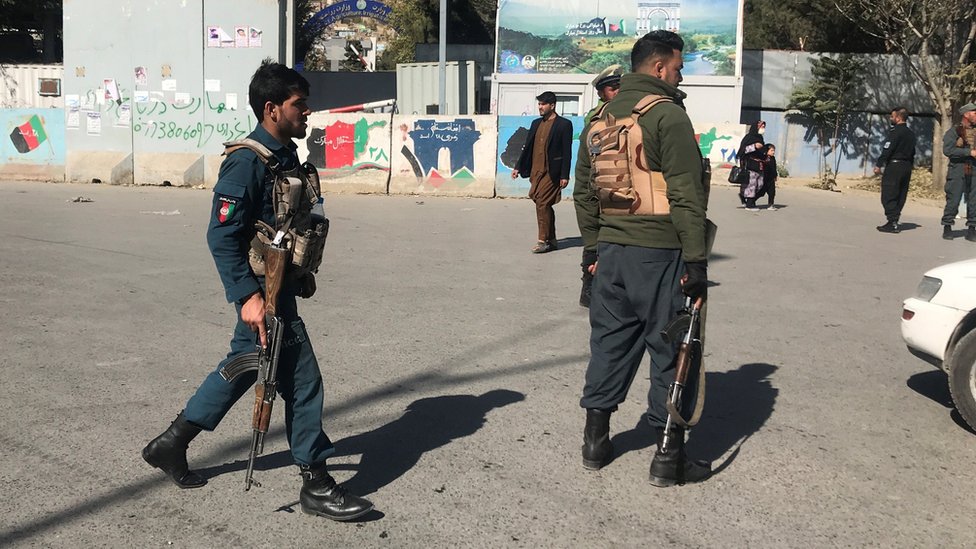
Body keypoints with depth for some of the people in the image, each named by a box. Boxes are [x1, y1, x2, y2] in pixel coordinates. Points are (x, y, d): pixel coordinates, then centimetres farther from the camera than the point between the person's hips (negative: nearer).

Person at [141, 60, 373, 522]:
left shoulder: (285, 155, 9)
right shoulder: (247, 162, -19)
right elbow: (221, 235, -22)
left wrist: (298, 272, 21)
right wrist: (247, 296, -26)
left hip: (280, 280, 10)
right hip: (263, 287, -10)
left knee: (243, 365, 20)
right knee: (301, 378, -3)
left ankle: (171, 444, 34)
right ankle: (316, 484, 9)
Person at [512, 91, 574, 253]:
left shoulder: (564, 124, -5)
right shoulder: (536, 123, 15)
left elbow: (567, 152, -7)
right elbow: (527, 147, 18)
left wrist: (564, 176, -12)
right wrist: (518, 167, 12)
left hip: (551, 172, -7)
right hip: (536, 171, 7)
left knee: (542, 204, -11)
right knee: (545, 206, 10)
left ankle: (544, 241, -5)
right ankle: (551, 240, 18)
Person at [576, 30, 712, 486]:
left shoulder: (603, 114, 12)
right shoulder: (667, 114, -11)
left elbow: (584, 186, 16)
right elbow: (685, 196, -15)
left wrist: (594, 246, 21)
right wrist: (696, 261, -13)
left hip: (611, 249, 7)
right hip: (659, 252, -7)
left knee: (609, 342, 15)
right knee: (671, 350, 2)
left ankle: (595, 441, 23)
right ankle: (669, 457, 9)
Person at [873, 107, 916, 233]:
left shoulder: (895, 132, -12)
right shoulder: (911, 134, 16)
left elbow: (887, 150, -18)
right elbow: (912, 153, 20)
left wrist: (878, 165, -15)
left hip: (894, 166, -9)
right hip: (907, 166, 9)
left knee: (888, 196, -7)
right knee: (900, 196, 11)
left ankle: (892, 223, -12)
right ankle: (894, 222, 14)